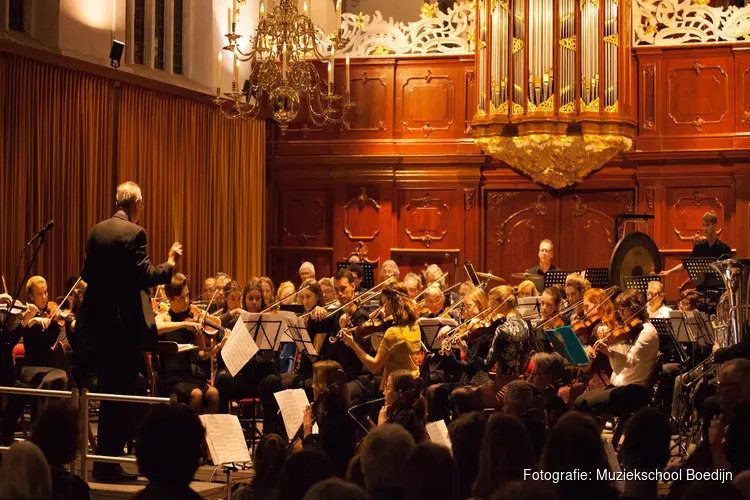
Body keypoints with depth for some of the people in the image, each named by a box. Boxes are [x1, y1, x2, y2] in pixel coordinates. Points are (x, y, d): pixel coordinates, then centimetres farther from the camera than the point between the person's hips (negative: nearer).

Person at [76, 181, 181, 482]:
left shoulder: (96, 232, 9)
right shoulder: (134, 233, -13)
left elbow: (87, 274, 14)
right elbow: (145, 276, -18)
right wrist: (170, 264, -3)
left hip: (97, 321, 7)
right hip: (126, 324, -7)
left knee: (108, 391, 16)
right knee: (122, 394, 1)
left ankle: (105, 459, 23)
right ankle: (108, 462, 5)